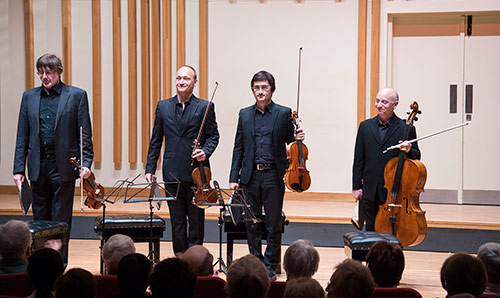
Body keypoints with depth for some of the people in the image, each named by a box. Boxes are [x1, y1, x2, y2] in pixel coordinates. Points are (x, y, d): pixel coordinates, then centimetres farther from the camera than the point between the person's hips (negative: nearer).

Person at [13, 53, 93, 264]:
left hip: (63, 166, -4)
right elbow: (22, 136, 10)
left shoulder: (76, 95, 1)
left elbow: (85, 133, -1)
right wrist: (19, 168, 4)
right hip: (38, 166, 4)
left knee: (61, 221, 1)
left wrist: (86, 162, -11)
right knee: (40, 220, 9)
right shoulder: (29, 96, 11)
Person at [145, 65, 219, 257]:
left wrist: (205, 152, -16)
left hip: (196, 171, -2)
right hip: (172, 172, 3)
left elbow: (213, 136, 3)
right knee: (176, 218, 8)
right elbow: (156, 140, 11)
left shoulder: (204, 107, 1)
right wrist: (150, 167, 7)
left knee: (196, 217, 4)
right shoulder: (163, 106, 10)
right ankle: (180, 256, 16)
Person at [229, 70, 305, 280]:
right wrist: (234, 177, 4)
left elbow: (289, 141, 8)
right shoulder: (244, 114, 9)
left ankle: (271, 265, 13)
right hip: (251, 176, 2)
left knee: (273, 224, 2)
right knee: (252, 223, 8)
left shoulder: (284, 113, 2)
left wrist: (297, 139, -16)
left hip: (273, 176, -2)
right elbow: (238, 148, 9)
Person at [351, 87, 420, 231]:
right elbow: (358, 160, 9)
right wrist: (356, 187, 6)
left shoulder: (406, 128, -2)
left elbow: (416, 157, 4)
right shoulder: (365, 126, 7)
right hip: (370, 192, 3)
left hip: (394, 192, -3)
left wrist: (409, 151, -19)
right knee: (371, 230, 8)